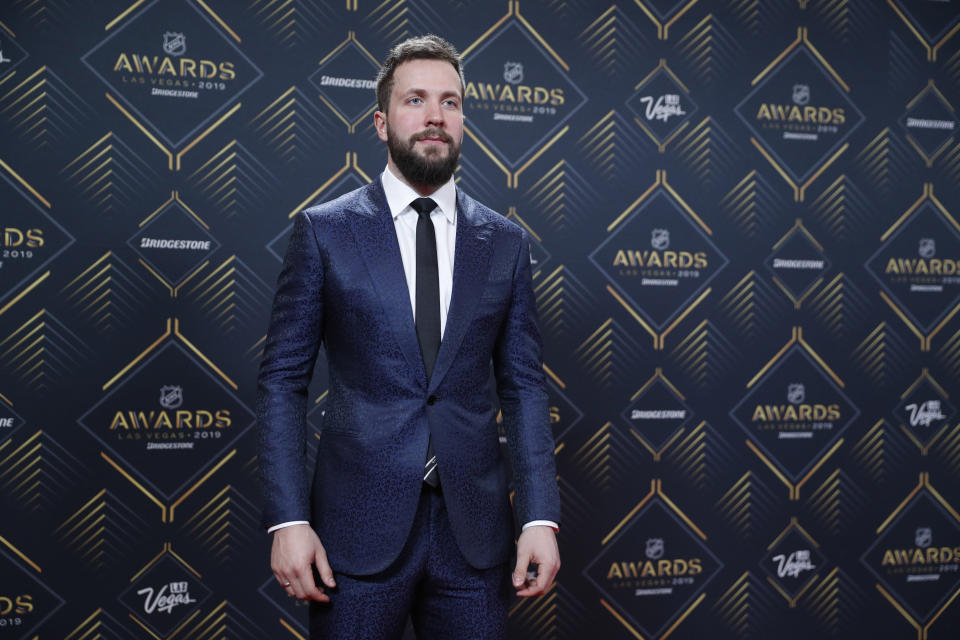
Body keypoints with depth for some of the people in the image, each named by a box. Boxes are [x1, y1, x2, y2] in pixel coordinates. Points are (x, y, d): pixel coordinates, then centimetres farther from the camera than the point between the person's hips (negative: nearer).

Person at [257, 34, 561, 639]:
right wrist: (288, 519, -9)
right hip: (359, 527, -2)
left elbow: (524, 384, 6)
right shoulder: (323, 230, 0)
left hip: (474, 525, 2)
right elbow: (283, 378, -1)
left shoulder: (504, 242, 6)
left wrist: (541, 518, -2)